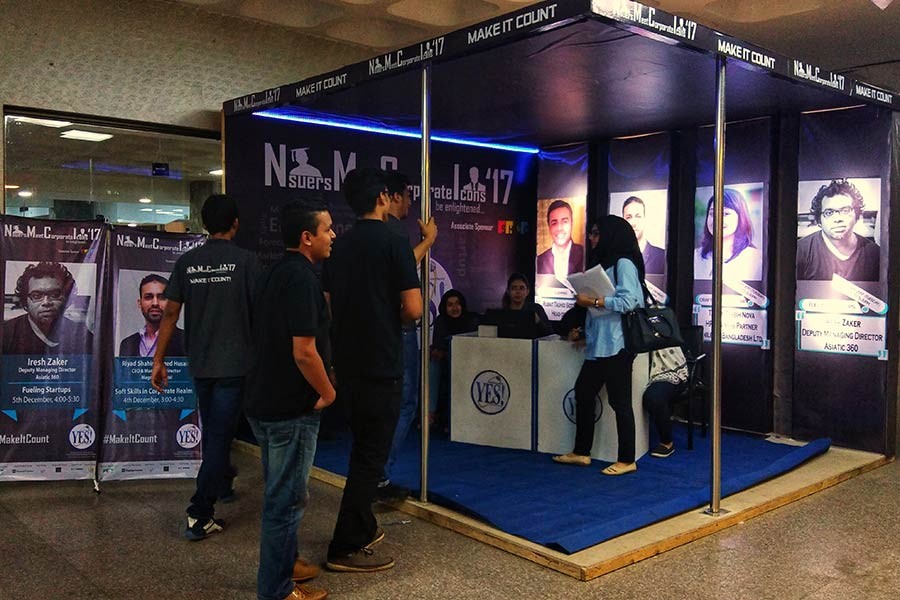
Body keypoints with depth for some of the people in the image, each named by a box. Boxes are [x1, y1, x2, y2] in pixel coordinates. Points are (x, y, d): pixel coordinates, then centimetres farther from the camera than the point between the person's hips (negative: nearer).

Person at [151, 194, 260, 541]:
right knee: (219, 436, 0)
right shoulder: (245, 261, -9)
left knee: (212, 431, 23)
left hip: (199, 364, 5)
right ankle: (199, 515, -2)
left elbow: (170, 313, -1)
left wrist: (159, 360, 5)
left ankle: (222, 483, 43)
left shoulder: (186, 262, 1)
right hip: (233, 364, -4)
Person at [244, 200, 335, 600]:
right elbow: (304, 353, -26)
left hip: (267, 401, 10)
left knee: (280, 492, 22)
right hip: (290, 407, -10)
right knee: (287, 498, 3)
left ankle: (282, 563, 37)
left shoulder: (279, 272, 10)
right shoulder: (302, 279, -21)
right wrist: (327, 392, -11)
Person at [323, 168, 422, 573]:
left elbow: (327, 305, 11)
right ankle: (346, 547, 6)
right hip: (382, 366, -7)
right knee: (371, 454, 1)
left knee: (364, 446, 21)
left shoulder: (340, 246, 8)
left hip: (348, 364, 7)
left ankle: (362, 526, 32)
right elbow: (413, 310, -16)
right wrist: (394, 315, 4)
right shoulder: (394, 243, -12)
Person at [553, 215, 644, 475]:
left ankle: (627, 460, 8)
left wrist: (591, 301, -18)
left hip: (616, 345, -10)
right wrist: (585, 300, 5)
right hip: (598, 344, 10)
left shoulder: (624, 264, -10)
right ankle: (581, 452, 22)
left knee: (619, 401, -2)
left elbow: (628, 301, -21)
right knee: (583, 392, 12)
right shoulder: (606, 262, 19)